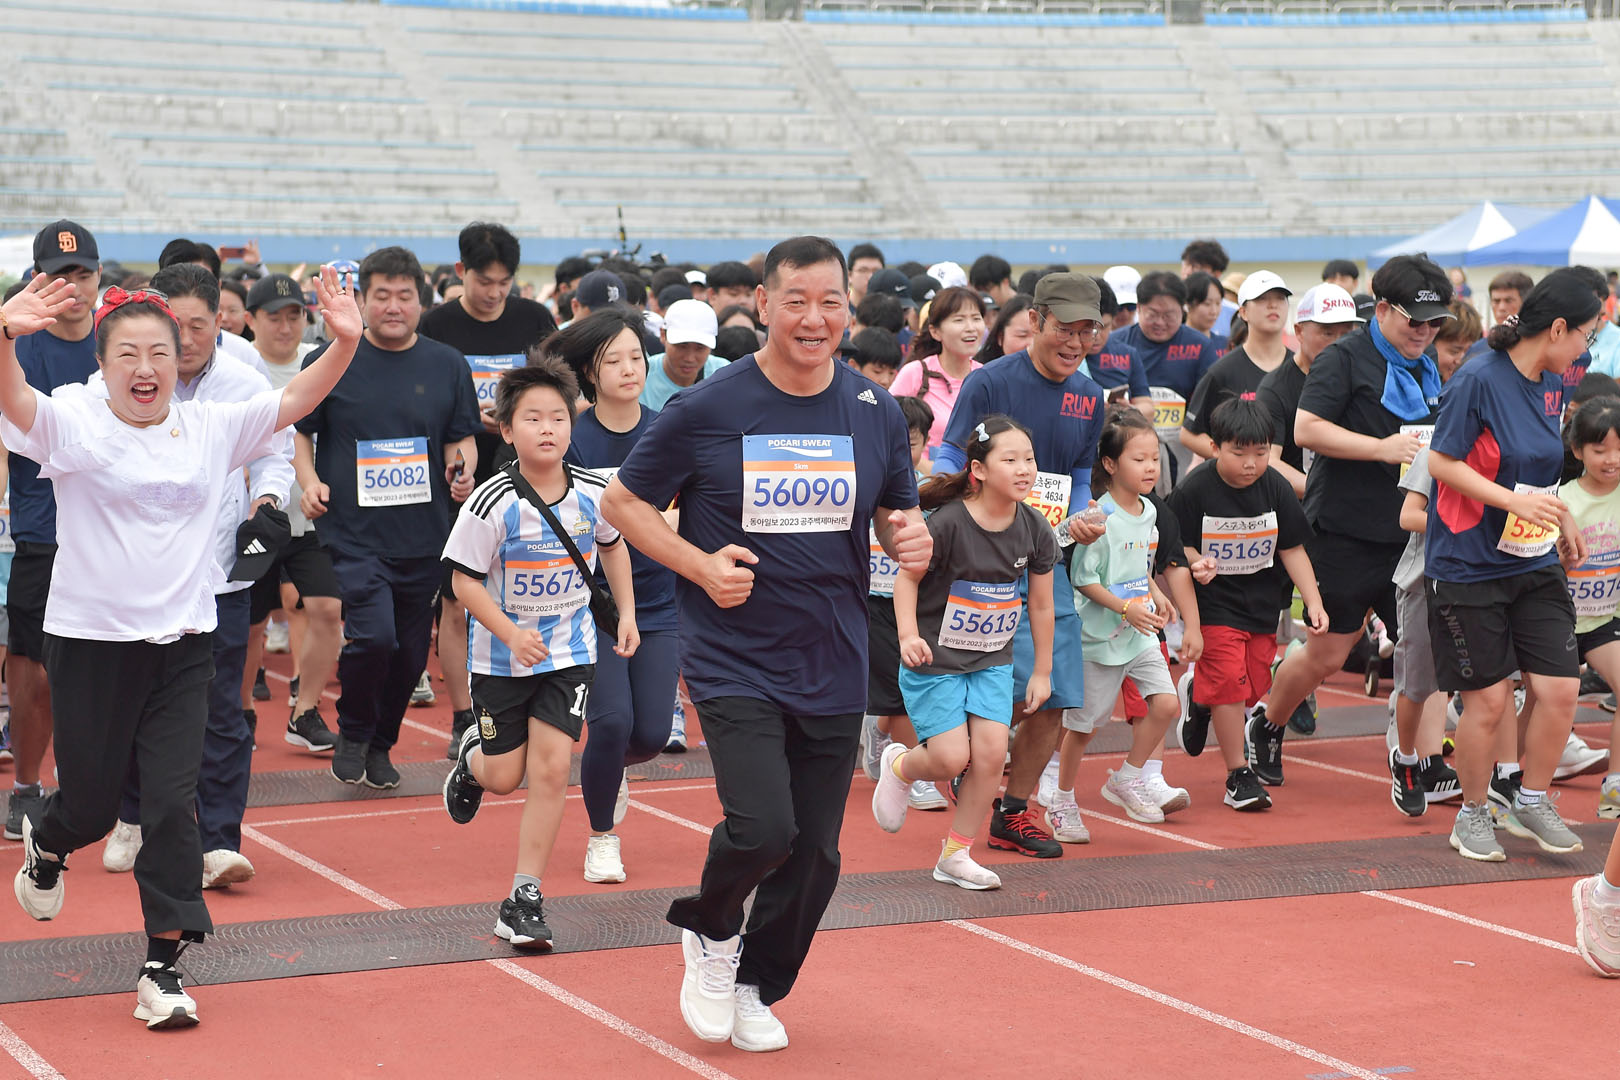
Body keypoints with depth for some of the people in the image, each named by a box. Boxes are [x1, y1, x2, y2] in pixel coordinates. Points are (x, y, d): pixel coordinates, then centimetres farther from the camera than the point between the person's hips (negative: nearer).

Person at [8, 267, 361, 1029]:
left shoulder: (212, 429, 5)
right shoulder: (74, 424, -6)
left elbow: (296, 400, -2)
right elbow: (15, 402, -24)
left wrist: (344, 343, -20)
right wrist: (6, 337, -45)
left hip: (181, 644, 2)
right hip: (91, 642, -2)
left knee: (173, 803, -5)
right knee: (92, 802, 11)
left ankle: (162, 967, 2)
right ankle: (46, 844, 48)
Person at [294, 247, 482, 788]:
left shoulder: (447, 366, 8)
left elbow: (462, 439, 15)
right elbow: (299, 432, 11)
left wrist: (462, 469, -6)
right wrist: (309, 480, -6)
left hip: (425, 536, 3)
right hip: (354, 534, -3)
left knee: (411, 653, 9)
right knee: (373, 637, -19)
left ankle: (380, 745, 30)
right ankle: (352, 734, 6)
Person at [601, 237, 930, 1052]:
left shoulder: (876, 412, 2)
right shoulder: (706, 410, -8)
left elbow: (898, 517, 14)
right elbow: (622, 503, 1)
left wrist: (910, 540, -10)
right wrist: (700, 565, -14)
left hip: (833, 670, 4)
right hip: (734, 661, -4)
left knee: (815, 854, 8)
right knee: (762, 828, -19)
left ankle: (757, 987, 33)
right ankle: (709, 931, 14)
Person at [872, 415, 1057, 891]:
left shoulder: (1035, 530, -6)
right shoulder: (948, 523, -21)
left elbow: (1042, 606, 5)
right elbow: (907, 578, -9)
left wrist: (1042, 671, 9)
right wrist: (909, 636, -21)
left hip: (992, 660, 4)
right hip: (934, 657, -4)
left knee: (991, 752, -8)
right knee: (952, 758, -10)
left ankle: (956, 855, 10)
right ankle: (899, 766, 27)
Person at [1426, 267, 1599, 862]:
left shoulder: (1552, 385, 8)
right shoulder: (1478, 380, -16)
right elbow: (1441, 461, -15)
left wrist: (1563, 523, 23)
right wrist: (1516, 502, -21)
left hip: (1536, 566, 7)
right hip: (1471, 564, -7)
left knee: (1560, 688, -1)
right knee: (1488, 699, -1)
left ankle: (1531, 803, 19)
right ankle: (1472, 815, 20)